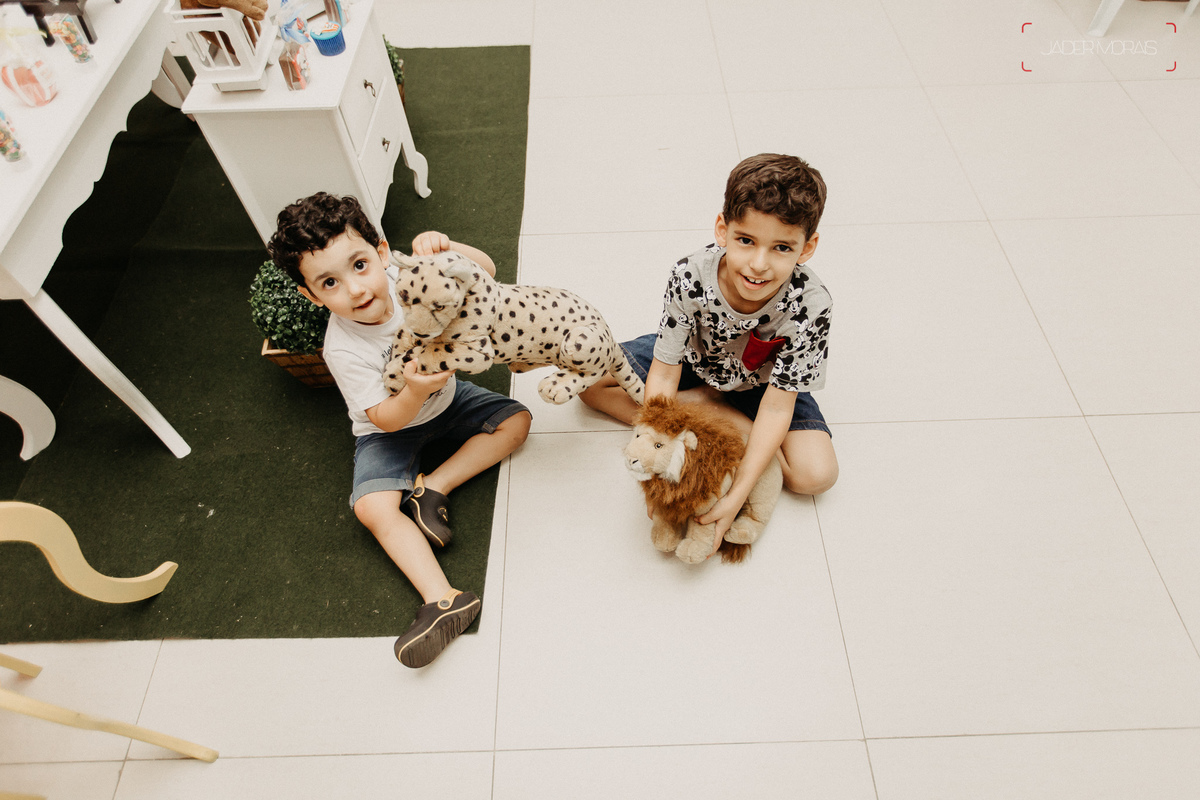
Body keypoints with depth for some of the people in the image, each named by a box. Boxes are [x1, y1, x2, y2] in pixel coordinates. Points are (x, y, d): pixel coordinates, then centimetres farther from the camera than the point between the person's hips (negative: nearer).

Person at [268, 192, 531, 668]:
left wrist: (444, 248, -37)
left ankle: (433, 487, -12)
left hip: (444, 396, 4)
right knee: (373, 507, -23)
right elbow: (385, 418, -27)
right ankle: (443, 601, -25)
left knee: (516, 420, -8)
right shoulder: (343, 350, -31)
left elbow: (486, 272, -18)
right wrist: (414, 392, -48)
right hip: (390, 429, -4)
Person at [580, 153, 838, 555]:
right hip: (696, 360, 2)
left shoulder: (811, 305, -35)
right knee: (589, 380, -9)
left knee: (816, 474, -21)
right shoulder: (690, 277, -34)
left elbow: (777, 406, -31)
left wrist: (735, 498, -37)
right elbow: (663, 373, -26)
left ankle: (714, 410, -8)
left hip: (763, 382, -1)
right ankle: (706, 404, -10)